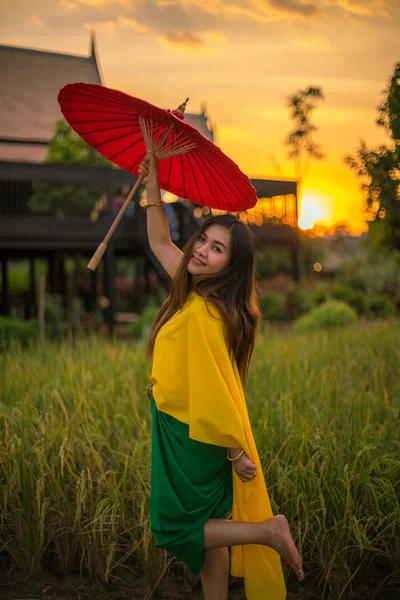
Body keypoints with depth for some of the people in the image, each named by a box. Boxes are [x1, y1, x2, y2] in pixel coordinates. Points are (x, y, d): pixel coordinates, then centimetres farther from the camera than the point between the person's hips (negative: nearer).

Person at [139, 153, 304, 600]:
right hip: (196, 433, 9)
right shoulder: (197, 291, -1)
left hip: (192, 437, -9)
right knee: (206, 522, 17)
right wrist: (153, 186, 10)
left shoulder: (202, 314, -27)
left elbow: (214, 392, -26)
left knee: (176, 529, 7)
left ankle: (267, 530, 8)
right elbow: (160, 243, 14)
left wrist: (236, 452, -20)